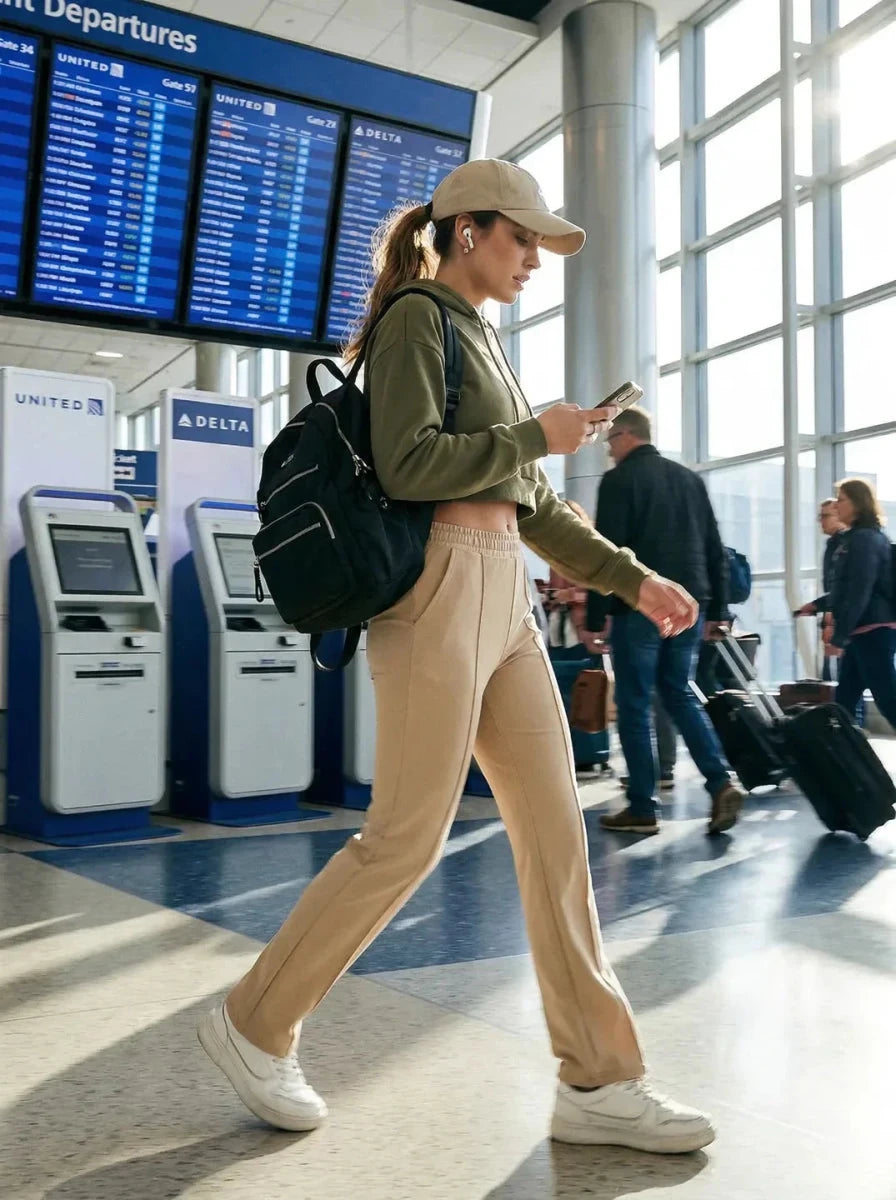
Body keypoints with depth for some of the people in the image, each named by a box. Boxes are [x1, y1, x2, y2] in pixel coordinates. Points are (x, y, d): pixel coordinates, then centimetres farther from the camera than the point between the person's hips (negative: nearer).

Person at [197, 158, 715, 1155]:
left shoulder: (485, 340, 23)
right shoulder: (417, 317, -2)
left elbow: (532, 508, 22)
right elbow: (407, 465, -17)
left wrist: (633, 580, 17)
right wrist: (537, 435, -8)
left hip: (505, 598, 9)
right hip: (441, 588, -9)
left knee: (555, 832, 4)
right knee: (407, 838, -5)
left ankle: (599, 1082, 11)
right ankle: (254, 1024, 14)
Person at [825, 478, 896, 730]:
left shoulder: (865, 539, -13)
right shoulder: (854, 538, 18)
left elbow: (859, 593, -20)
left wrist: (840, 636, -19)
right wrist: (836, 625, 22)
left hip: (873, 631, -10)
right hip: (862, 631, 10)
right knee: (843, 702, 10)